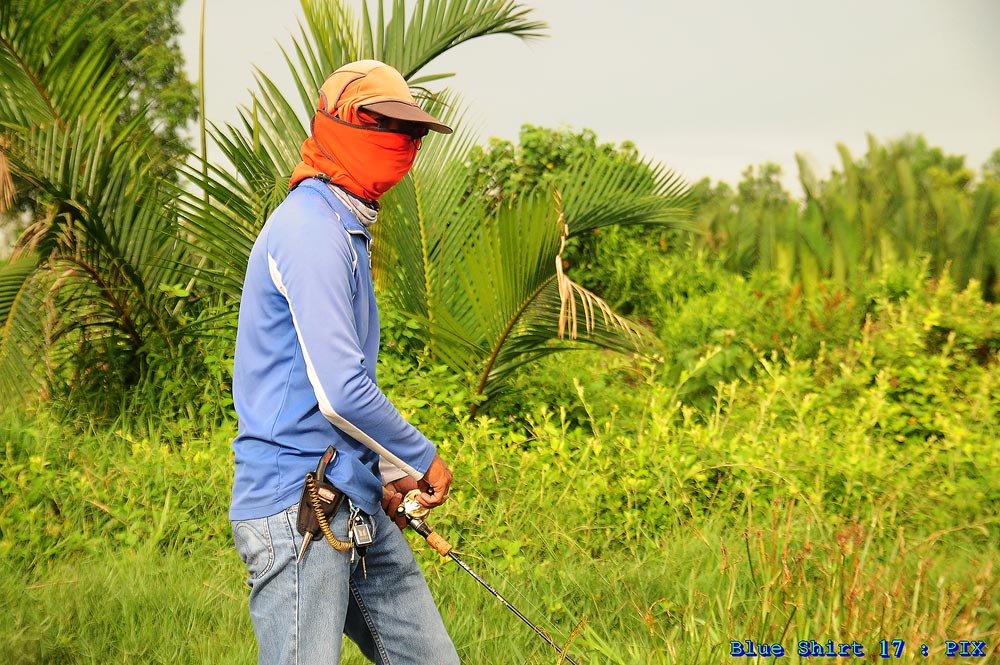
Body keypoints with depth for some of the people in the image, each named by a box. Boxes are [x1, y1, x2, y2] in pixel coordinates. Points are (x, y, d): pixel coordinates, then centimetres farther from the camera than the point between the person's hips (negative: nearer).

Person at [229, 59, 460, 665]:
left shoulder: (348, 230, 19)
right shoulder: (311, 228, -15)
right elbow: (339, 392, -23)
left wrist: (385, 473, 17)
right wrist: (422, 459, -9)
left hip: (358, 506, 10)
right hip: (297, 505, -10)